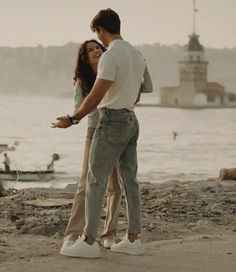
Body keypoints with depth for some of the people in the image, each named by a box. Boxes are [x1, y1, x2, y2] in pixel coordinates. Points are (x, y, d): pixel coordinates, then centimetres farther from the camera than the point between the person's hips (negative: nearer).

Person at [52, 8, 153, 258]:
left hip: (112, 121, -9)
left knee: (95, 180, -6)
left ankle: (89, 242, -7)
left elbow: (96, 96, -20)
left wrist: (72, 119, -10)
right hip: (131, 121, 9)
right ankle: (132, 240, 11)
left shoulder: (110, 56, -17)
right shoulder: (136, 55, 12)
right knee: (129, 180, 9)